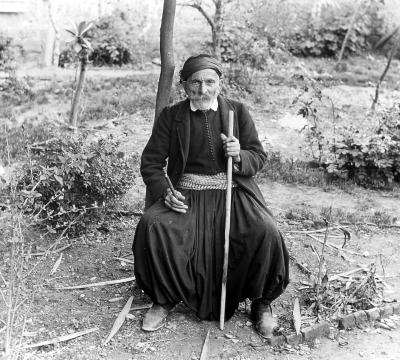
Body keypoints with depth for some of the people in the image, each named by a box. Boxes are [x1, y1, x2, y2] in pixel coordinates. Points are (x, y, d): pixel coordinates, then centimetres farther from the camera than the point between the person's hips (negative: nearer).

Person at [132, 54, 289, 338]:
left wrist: (239, 156, -15)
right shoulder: (171, 116, 6)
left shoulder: (238, 111, 7)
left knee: (265, 232, -27)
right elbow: (151, 163, 6)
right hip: (187, 195, 1)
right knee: (152, 225, -27)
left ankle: (261, 302, 2)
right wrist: (165, 192, -14)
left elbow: (259, 158, 9)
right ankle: (165, 299, -3)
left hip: (234, 192, 0)